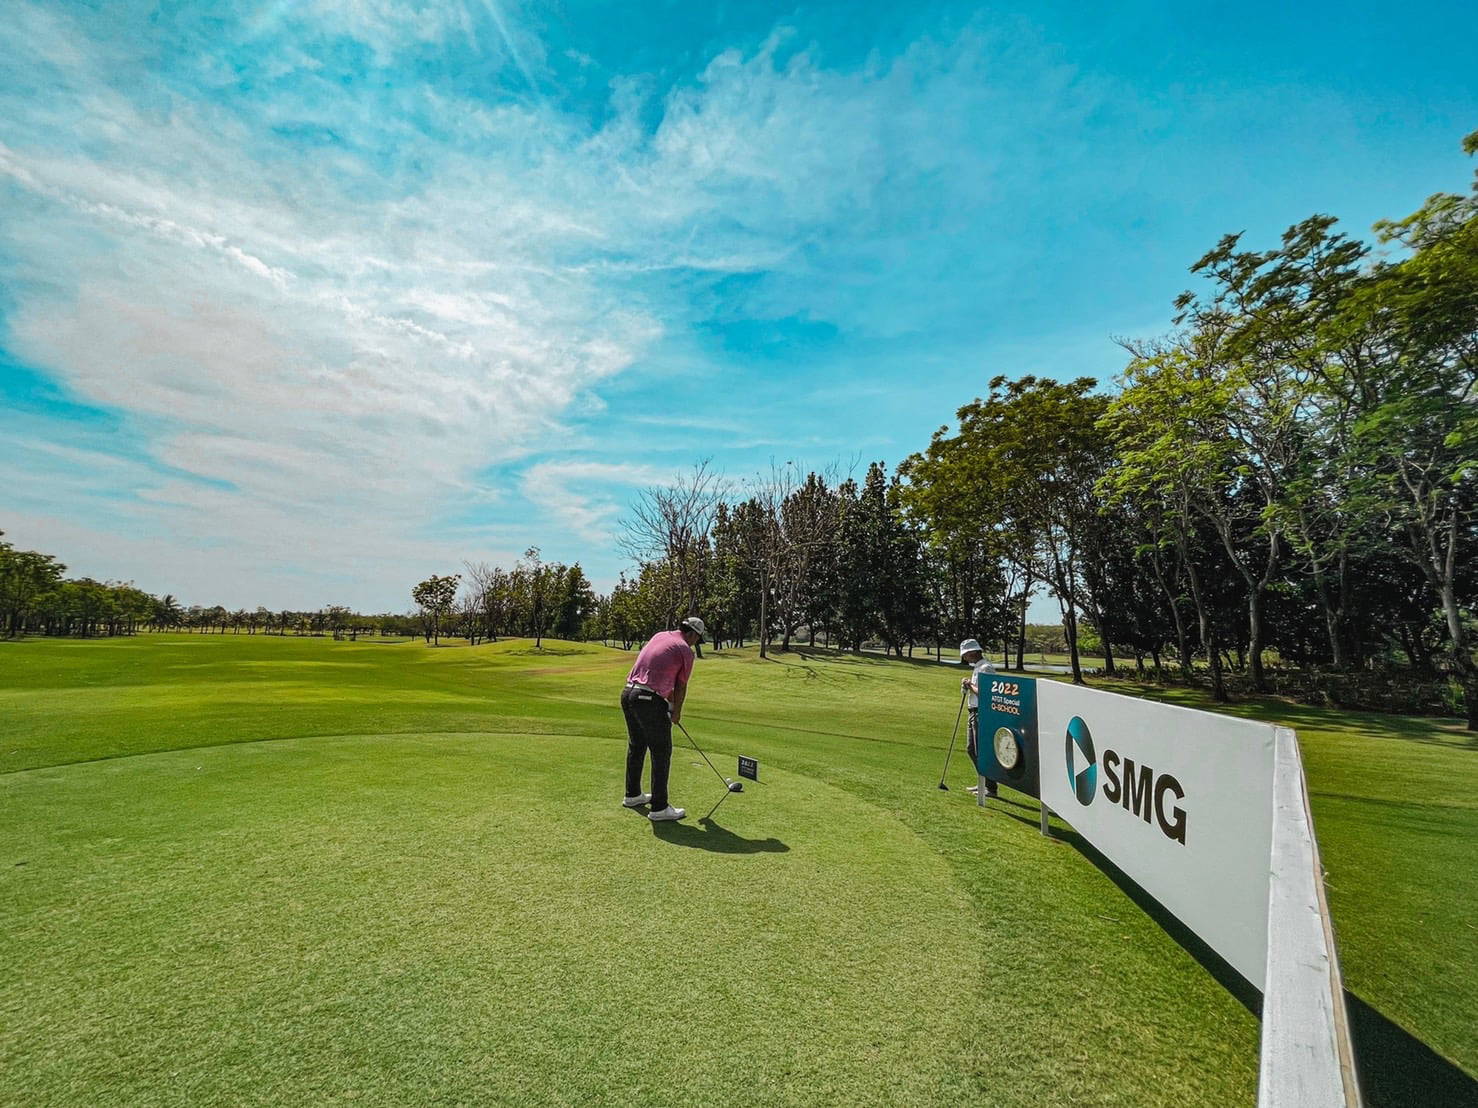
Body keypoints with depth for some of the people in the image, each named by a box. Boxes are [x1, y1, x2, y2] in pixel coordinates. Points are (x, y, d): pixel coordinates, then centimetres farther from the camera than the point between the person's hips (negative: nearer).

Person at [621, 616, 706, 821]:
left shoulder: (659, 636, 16)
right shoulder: (686, 651, -5)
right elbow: (681, 687, 5)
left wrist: (670, 702, 26)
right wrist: (677, 712, 20)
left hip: (628, 694, 8)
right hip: (650, 701, -8)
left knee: (636, 746, 21)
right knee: (661, 752, 3)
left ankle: (632, 795, 35)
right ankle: (659, 807, 8)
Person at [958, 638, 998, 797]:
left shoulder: (985, 668, -16)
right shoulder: (977, 667, 16)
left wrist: (970, 685, -9)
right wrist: (967, 685, 2)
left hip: (982, 713, -11)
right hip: (974, 713, 11)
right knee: (971, 749, 16)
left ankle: (990, 788, 4)